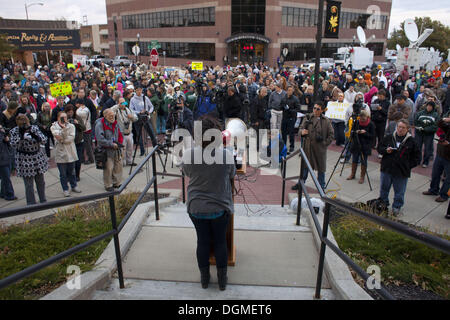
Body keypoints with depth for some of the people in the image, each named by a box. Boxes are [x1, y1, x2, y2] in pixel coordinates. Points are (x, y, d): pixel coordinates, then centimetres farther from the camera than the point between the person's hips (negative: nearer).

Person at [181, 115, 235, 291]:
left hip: (196, 208, 1)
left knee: (202, 241, 18)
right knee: (220, 242, 17)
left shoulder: (188, 155, -16)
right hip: (220, 208, -1)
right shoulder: (227, 155, -19)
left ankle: (204, 278, 36)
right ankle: (222, 280, 33)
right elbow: (232, 176, -1)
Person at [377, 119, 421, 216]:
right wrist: (386, 150, -11)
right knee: (384, 188, 15)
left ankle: (397, 208, 25)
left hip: (402, 172, -2)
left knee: (399, 192, 9)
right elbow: (379, 148, 10)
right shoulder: (389, 137, 1)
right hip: (386, 169, 2)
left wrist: (409, 165, -5)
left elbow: (417, 157, 4)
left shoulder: (411, 141, -2)